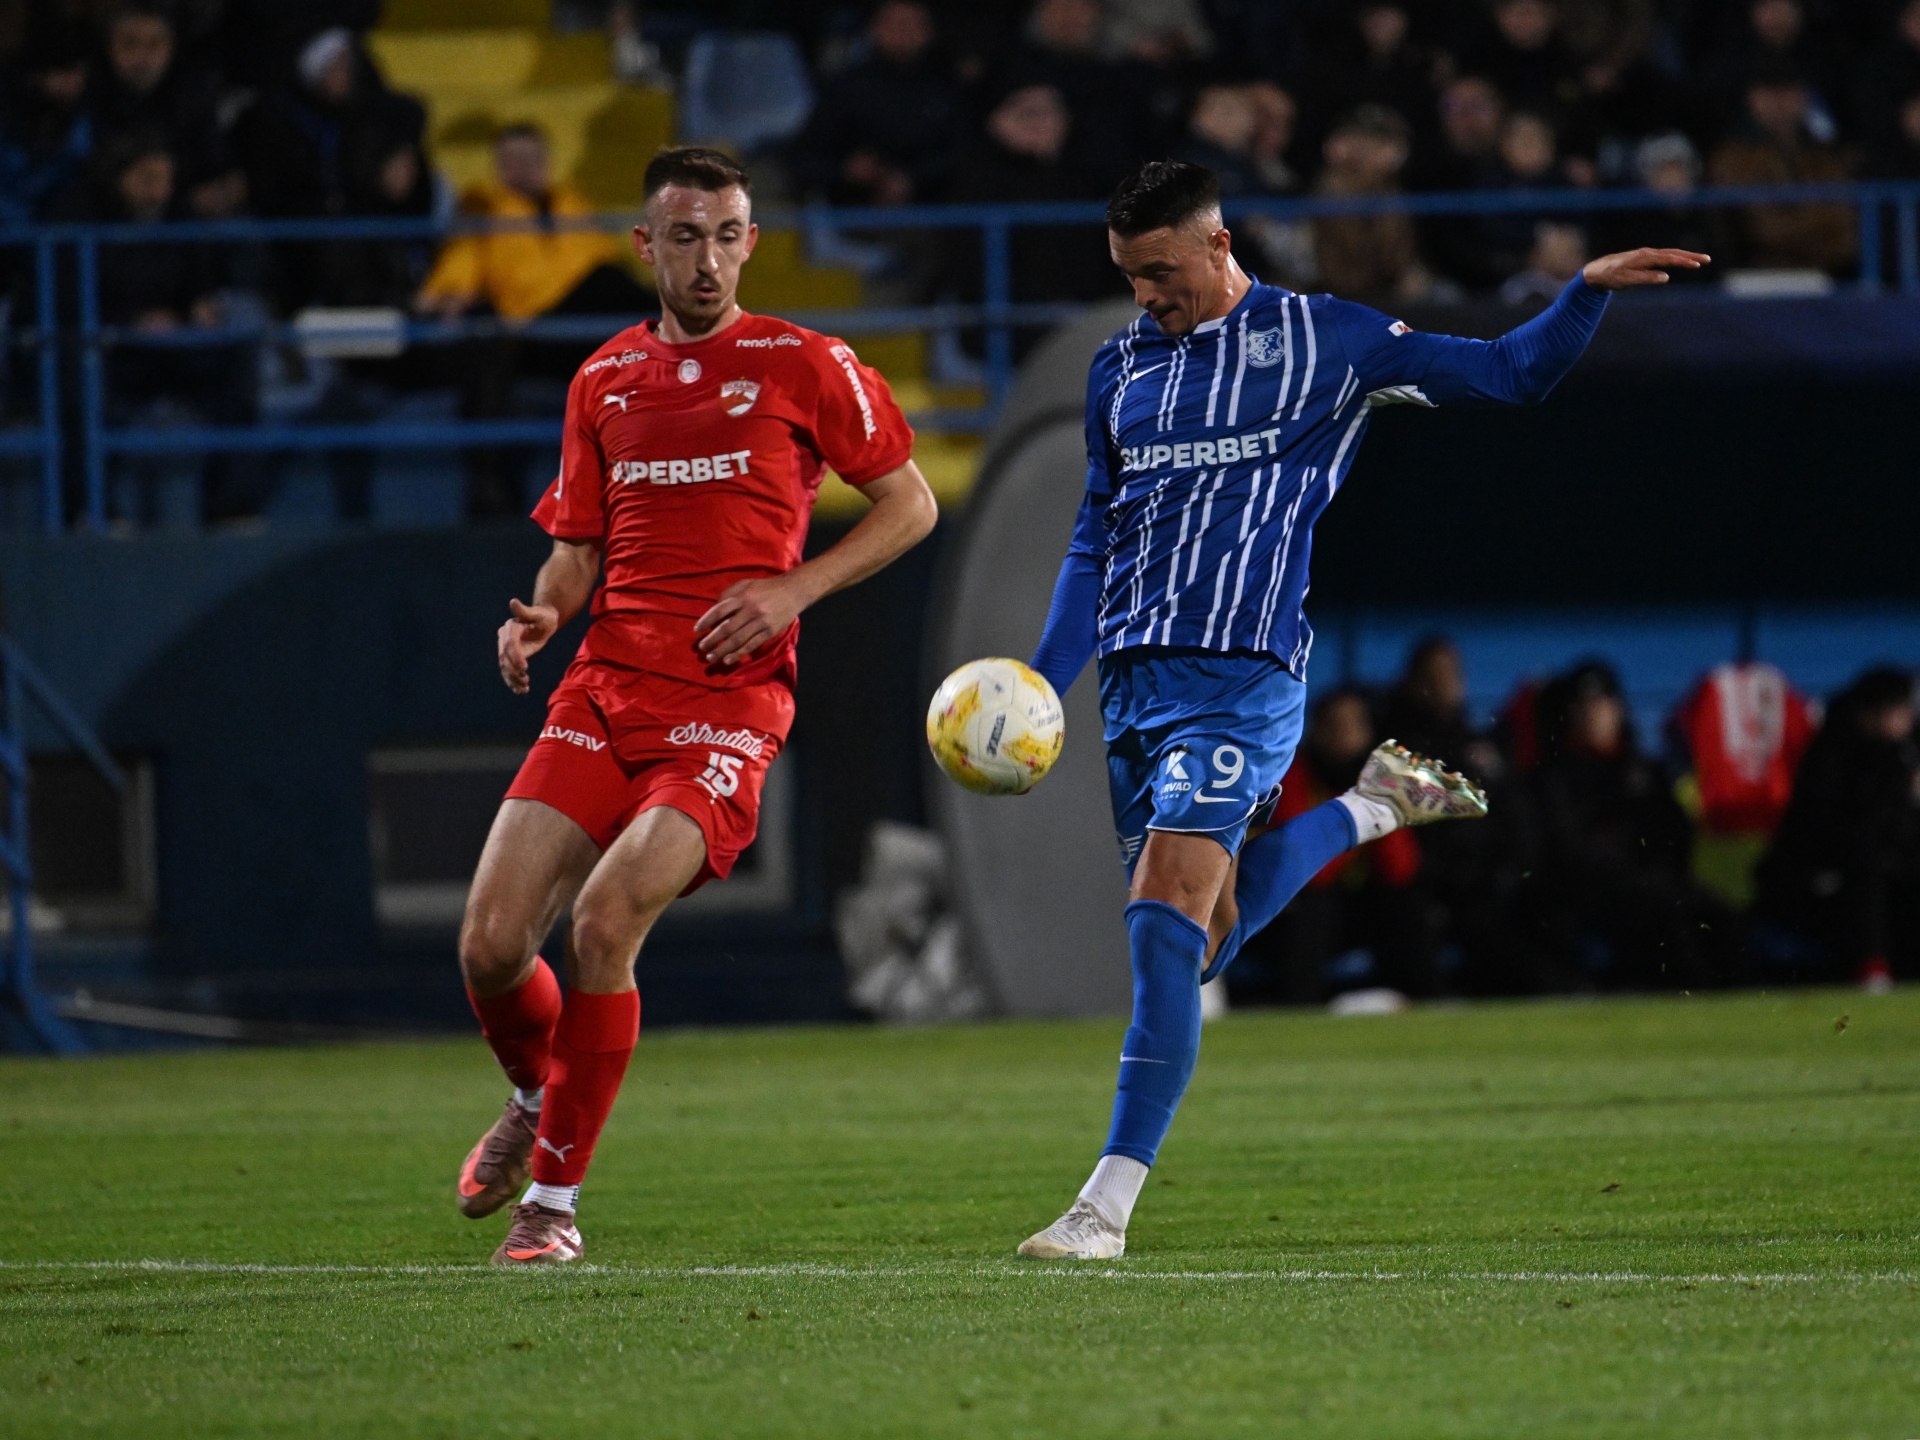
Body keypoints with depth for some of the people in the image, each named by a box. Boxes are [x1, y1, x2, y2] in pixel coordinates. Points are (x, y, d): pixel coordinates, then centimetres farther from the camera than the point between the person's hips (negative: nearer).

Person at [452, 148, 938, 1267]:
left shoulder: (803, 365, 2)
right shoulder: (606, 380, 15)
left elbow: (910, 506, 6)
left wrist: (794, 589, -7)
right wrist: (542, 616, -1)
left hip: (730, 703, -4)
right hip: (605, 691, 4)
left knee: (605, 919, -23)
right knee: (492, 943, -8)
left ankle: (555, 1195, -8)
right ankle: (538, 1102, 26)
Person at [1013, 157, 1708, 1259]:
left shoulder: (1324, 340, 3)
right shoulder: (1120, 370, 16)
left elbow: (1508, 375, 9)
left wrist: (1590, 293, -7)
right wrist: (1039, 689, 10)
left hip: (1245, 678, -6)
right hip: (1135, 676, 6)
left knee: (1166, 921, -19)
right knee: (1202, 944, 8)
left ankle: (1109, 1205, -21)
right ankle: (1375, 807, 33)